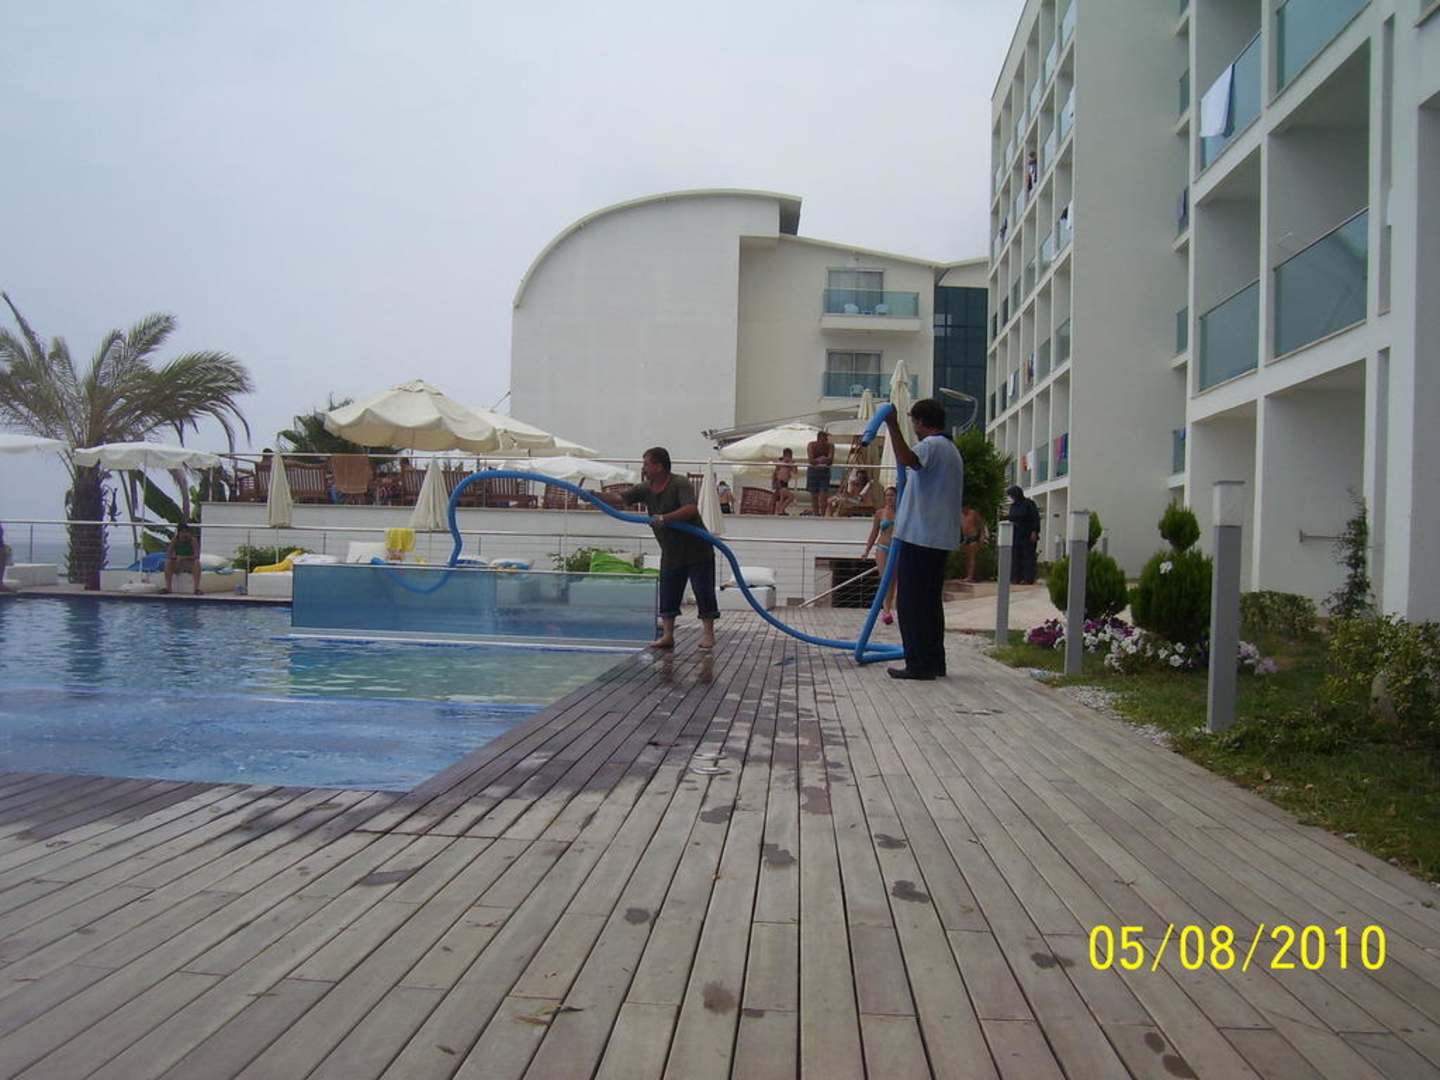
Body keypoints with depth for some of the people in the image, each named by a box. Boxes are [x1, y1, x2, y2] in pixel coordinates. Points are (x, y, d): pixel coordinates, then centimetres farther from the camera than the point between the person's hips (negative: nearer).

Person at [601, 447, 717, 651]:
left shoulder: (680, 484, -18)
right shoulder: (645, 489, 1)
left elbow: (691, 509, -33)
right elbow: (619, 498, -6)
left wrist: (664, 519, -38)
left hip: (697, 551, -6)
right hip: (670, 554, 6)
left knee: (704, 593, -1)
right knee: (667, 596, 6)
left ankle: (708, 634, 8)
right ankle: (667, 635, 12)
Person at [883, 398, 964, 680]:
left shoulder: (931, 445, -10)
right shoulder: (952, 450, 22)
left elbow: (909, 460, -34)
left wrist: (893, 425, -39)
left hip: (920, 537, -10)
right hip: (941, 538, 10)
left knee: (911, 603, -6)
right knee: (931, 602, 14)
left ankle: (919, 665, -6)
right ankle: (934, 662, 18)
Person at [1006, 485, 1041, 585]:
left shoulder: (1029, 503, -4)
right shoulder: (1013, 505, 15)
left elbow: (1036, 518, -9)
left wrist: (1034, 532, -16)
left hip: (1028, 535, -6)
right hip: (1016, 535, 6)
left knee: (1028, 556, -6)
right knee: (1016, 556, 1)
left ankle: (1028, 579, -6)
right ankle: (1016, 578, 3)